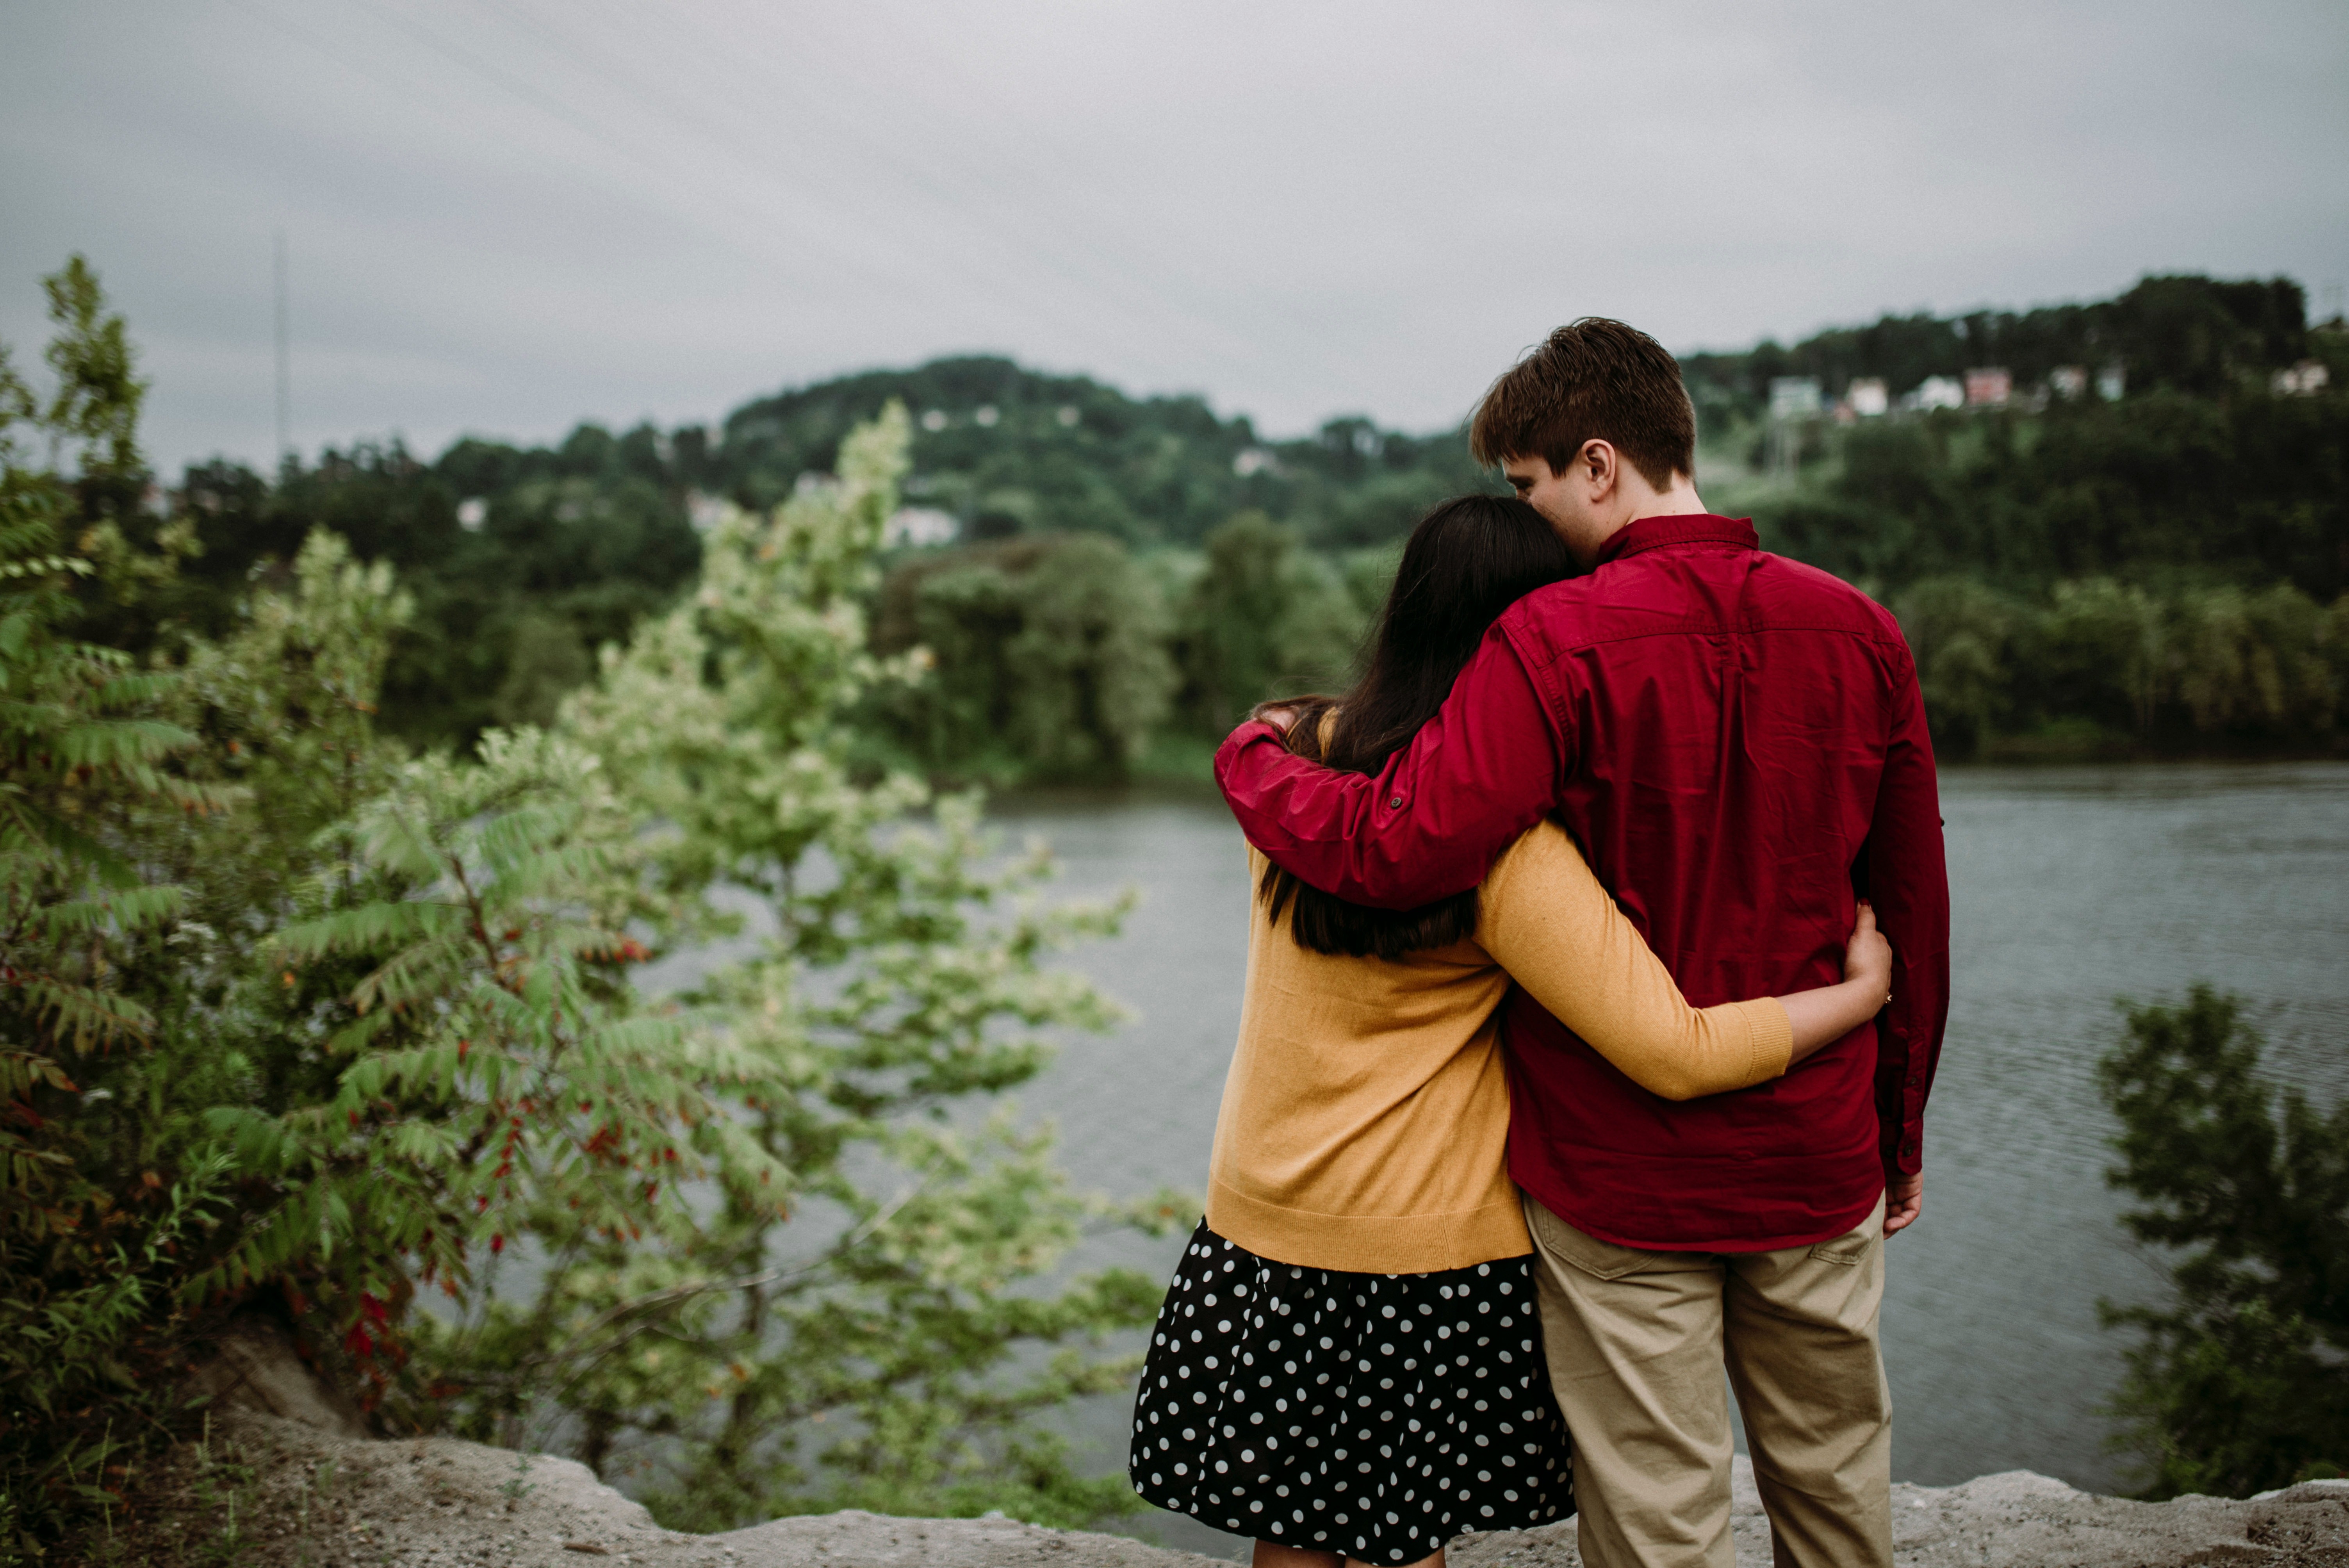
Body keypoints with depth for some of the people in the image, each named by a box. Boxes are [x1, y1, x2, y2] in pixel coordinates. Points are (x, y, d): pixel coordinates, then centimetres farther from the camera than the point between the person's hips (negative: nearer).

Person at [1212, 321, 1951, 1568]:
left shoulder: (1559, 640, -17)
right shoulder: (1856, 632, 0)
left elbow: (1403, 850, -27)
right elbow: (1915, 909, 6)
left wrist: (1252, 759, -7)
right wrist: (1900, 1132, 18)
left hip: (1621, 1173, -5)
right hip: (1819, 1161, 5)